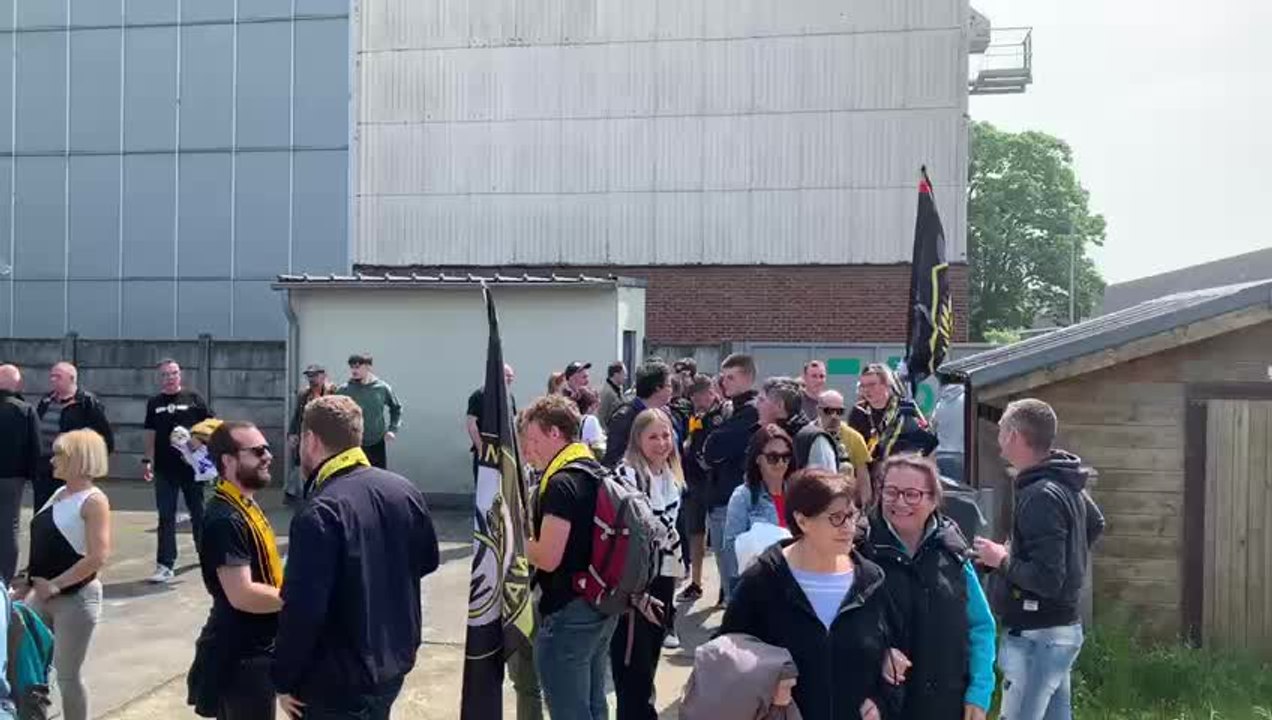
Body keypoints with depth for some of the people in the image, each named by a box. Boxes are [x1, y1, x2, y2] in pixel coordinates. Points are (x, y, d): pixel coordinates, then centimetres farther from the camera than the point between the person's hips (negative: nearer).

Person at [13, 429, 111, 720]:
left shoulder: (93, 501, -15)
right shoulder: (59, 494, 8)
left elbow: (98, 556, -23)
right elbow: (46, 547, 18)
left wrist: (56, 585, -21)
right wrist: (30, 578, 10)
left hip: (76, 598, -7)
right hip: (43, 596, 7)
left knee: (68, 674, 4)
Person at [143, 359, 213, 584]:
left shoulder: (193, 399, 0)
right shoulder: (154, 403, 8)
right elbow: (151, 433, 12)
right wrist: (147, 460, 6)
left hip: (192, 465, -2)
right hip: (164, 468, 2)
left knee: (198, 511, 11)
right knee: (166, 516, 4)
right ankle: (165, 565, 7)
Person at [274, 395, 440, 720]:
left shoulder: (319, 513, -24)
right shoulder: (404, 489, -2)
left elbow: (303, 609, -25)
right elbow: (428, 560, 12)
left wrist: (285, 680, -12)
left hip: (340, 681, -6)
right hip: (394, 664, 7)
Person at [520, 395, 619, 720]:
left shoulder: (561, 483, -19)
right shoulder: (598, 473, 10)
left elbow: (548, 558, -23)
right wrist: (527, 530, 12)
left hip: (568, 613, -9)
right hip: (601, 606, 9)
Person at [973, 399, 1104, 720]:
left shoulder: (1041, 496, -22)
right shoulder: (1065, 484, 8)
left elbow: (1047, 580, -26)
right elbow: (1095, 524, 30)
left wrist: (1002, 559, -13)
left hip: (1038, 637, -10)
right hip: (1060, 628, 10)